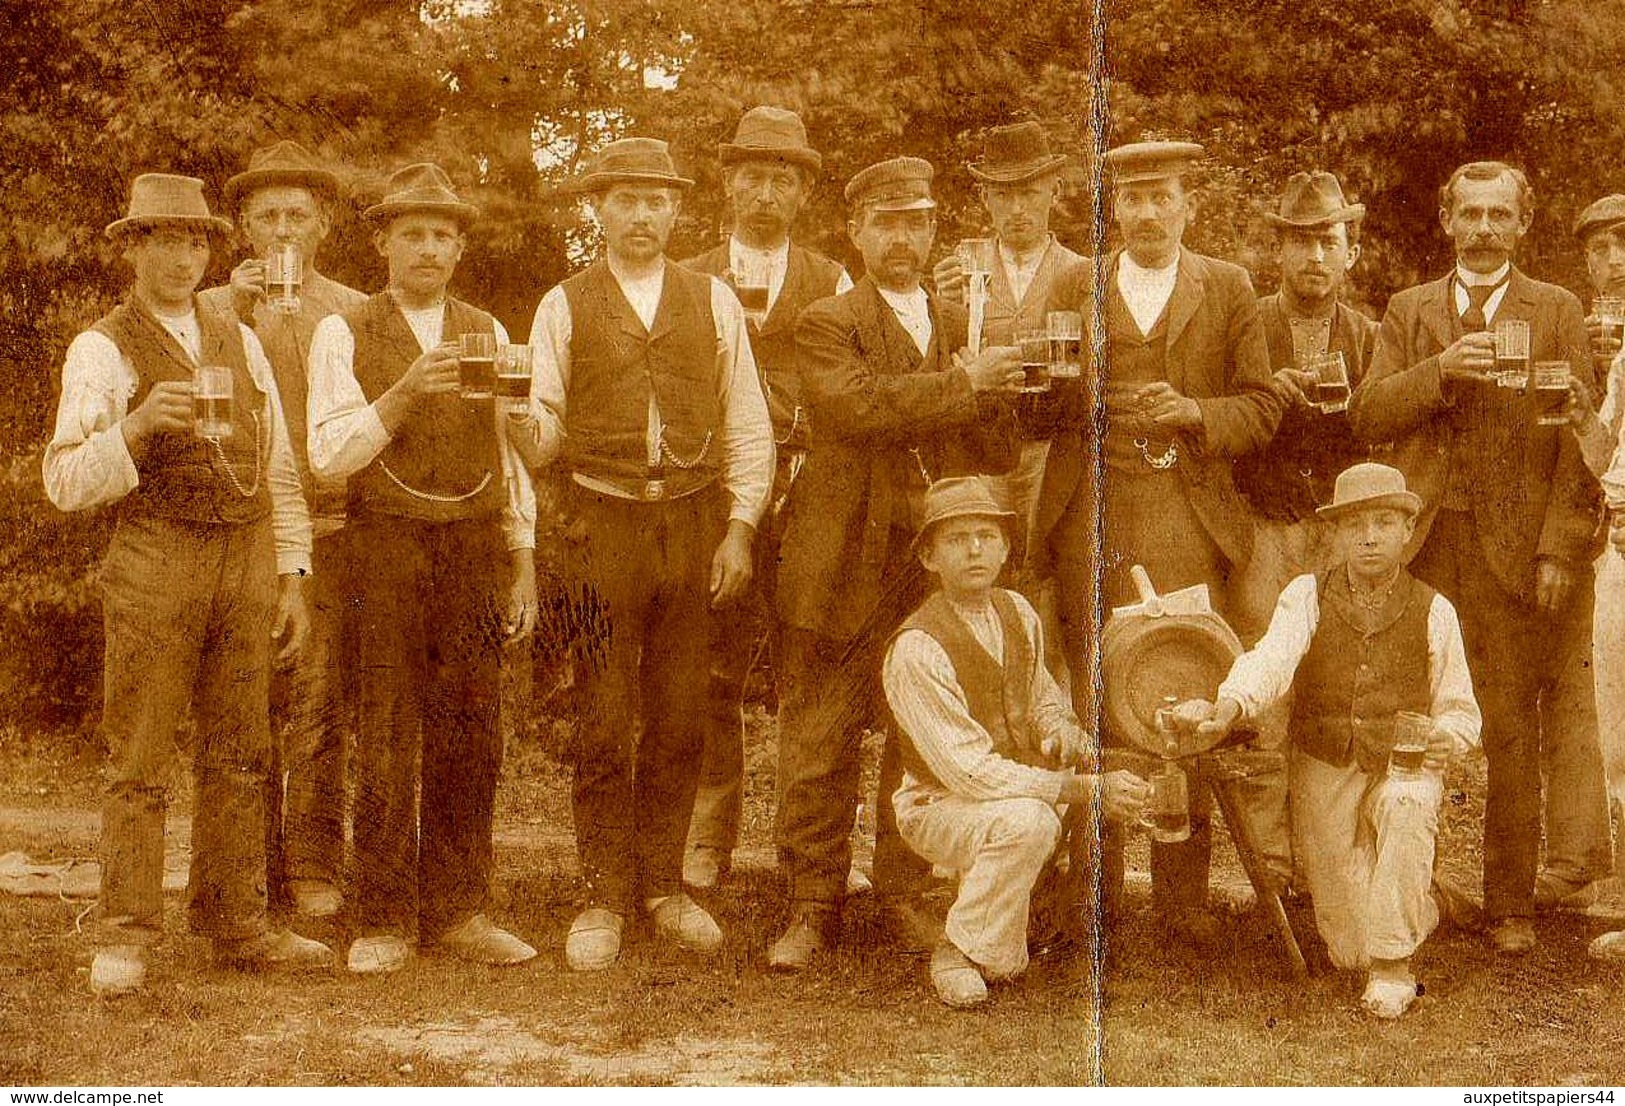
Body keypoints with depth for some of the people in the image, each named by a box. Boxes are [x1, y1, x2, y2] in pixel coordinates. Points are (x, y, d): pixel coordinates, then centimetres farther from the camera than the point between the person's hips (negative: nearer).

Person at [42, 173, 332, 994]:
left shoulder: (238, 341, 15)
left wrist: (292, 577, 11)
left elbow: (278, 465, 16)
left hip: (247, 562, 5)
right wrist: (137, 425, -25)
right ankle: (126, 941, 3)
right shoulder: (101, 350, 0)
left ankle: (237, 927, 15)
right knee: (139, 763, -3)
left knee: (237, 756, 8)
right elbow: (66, 481, -8)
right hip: (154, 564, -4)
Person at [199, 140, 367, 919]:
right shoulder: (214, 308, 13)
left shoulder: (356, 314, 13)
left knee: (320, 705, -4)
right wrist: (238, 313, -10)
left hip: (330, 526, 0)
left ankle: (313, 870, 3)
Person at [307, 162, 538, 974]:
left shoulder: (487, 334, 14)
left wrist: (523, 562, 11)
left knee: (470, 736, 3)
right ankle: (383, 920, 7)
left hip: (476, 548, 3)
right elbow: (329, 454, -5)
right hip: (386, 548, -3)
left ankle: (457, 911, 13)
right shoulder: (343, 335, 4)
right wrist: (403, 392, -17)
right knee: (387, 739, -2)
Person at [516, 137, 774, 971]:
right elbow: (546, 429, 6)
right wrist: (526, 427, -17)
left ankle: (664, 885, 18)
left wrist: (739, 528, 1)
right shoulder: (564, 307, 6)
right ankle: (604, 896, 9)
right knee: (603, 722, -1)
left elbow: (748, 425, 9)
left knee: (679, 718, 6)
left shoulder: (713, 301, 9)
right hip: (603, 524, -1)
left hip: (695, 524, 2)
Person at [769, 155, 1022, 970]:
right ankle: (813, 905, 10)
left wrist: (985, 394, -7)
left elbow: (1001, 454, 14)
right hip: (845, 565, -3)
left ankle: (905, 896, 18)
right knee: (819, 742, 0)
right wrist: (961, 386, -16)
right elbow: (857, 405, -18)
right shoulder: (827, 324, 2)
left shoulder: (964, 327, 17)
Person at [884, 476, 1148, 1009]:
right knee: (1026, 821, -36)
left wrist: (1059, 725, -8)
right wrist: (1088, 790, -31)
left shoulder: (1018, 612, 0)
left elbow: (1041, 694, 18)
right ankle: (959, 953, -14)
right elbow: (969, 771, -29)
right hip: (938, 805, -9)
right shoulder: (915, 650, -24)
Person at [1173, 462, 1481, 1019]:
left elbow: (1459, 706, 5)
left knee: (1405, 806, -39)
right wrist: (1230, 702, -44)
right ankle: (1428, 902, 34)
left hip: (1403, 764, 0)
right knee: (1349, 947, -3)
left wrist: (1448, 735, -20)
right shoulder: (1307, 596, -3)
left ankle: (1392, 966, -24)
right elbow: (1272, 657, -22)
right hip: (1324, 770, 0)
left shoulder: (1434, 611, 1)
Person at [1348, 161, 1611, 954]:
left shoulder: (1556, 311, 8)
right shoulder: (1408, 312, 15)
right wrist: (1442, 370, -13)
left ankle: (1509, 906, 9)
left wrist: (1561, 544, -7)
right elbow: (1366, 416, 2)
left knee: (1511, 734, 1)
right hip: (1423, 546, 2)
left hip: (1516, 548, -1)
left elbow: (1581, 437, 2)